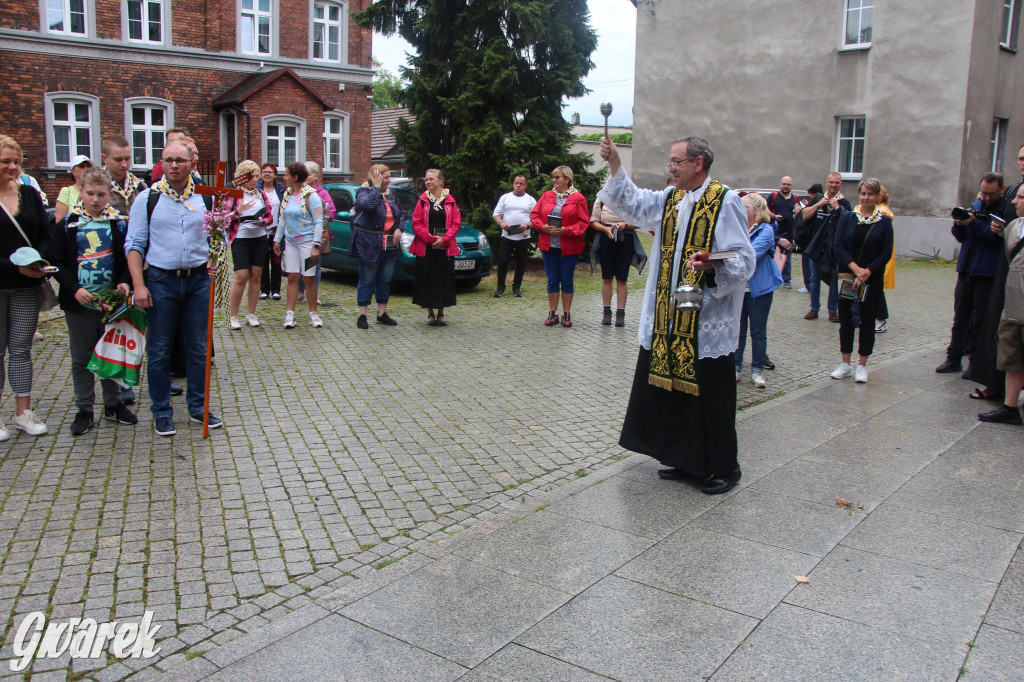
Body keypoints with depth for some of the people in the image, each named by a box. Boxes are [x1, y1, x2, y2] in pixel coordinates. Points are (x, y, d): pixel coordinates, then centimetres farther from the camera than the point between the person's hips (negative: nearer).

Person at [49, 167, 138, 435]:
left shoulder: (120, 223, 2)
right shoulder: (67, 225, 1)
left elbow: (130, 258, 6)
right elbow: (57, 262, 0)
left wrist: (124, 282, -11)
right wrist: (74, 289, -13)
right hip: (79, 304, 0)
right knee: (81, 359, 7)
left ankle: (113, 404, 24)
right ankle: (84, 410, 17)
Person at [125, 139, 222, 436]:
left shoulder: (205, 198, 7)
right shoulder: (147, 198, 0)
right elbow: (134, 244, -1)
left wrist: (214, 261, -6)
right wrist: (138, 284, -10)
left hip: (198, 280, 2)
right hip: (161, 280, -2)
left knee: (198, 348, 8)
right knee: (159, 351, 4)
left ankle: (197, 407, 21)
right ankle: (162, 412, 17)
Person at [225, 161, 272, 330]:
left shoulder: (261, 194, 12)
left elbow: (269, 216, 14)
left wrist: (262, 221, -7)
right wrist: (238, 212, -21)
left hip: (260, 238, 4)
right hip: (241, 238, -4)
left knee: (255, 276, 4)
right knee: (241, 277, -10)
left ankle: (251, 314, 14)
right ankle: (232, 316, 0)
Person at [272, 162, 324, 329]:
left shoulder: (310, 195, -11)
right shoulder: (287, 194, 9)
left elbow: (319, 222, -13)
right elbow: (282, 219, 17)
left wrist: (316, 246, -19)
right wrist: (277, 239, 14)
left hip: (307, 241, -5)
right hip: (291, 242, 5)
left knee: (309, 278, -1)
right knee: (292, 277, 4)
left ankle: (313, 314, 11)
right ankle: (290, 314, 6)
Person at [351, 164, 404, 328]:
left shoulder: (391, 194, 14)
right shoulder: (363, 192, -7)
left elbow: (401, 214, 19)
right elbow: (368, 204, -29)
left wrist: (399, 229, 2)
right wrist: (376, 187, -19)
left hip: (390, 245, 7)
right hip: (369, 245, -7)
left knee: (385, 279, 11)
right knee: (367, 280, -1)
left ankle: (382, 314, 21)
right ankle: (362, 316, 6)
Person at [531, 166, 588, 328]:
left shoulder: (577, 198, -2)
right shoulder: (547, 196, 9)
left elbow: (584, 222, -6)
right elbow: (534, 215, 9)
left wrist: (566, 230, -17)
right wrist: (543, 227, -10)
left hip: (569, 247, -3)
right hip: (548, 246, 3)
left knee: (567, 281, 4)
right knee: (552, 281, 7)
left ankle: (567, 314, 13)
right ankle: (552, 313, 15)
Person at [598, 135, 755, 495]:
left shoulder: (726, 202, -10)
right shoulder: (670, 199, 12)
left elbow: (743, 261, -14)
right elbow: (632, 202, 17)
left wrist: (712, 265, -32)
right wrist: (615, 165, 5)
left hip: (707, 322, -7)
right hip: (669, 319, 7)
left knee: (710, 396, 0)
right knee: (673, 391, 13)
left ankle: (724, 467, 15)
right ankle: (685, 460, 28)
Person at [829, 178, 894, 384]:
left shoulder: (884, 221, 0)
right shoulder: (847, 217, 3)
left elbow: (886, 252, -4)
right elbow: (839, 246, -4)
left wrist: (867, 272, -15)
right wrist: (855, 268, -15)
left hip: (872, 279, -1)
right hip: (847, 276, 1)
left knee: (867, 321, 4)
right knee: (845, 319, 5)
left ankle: (862, 365, 13)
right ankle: (845, 364, 15)